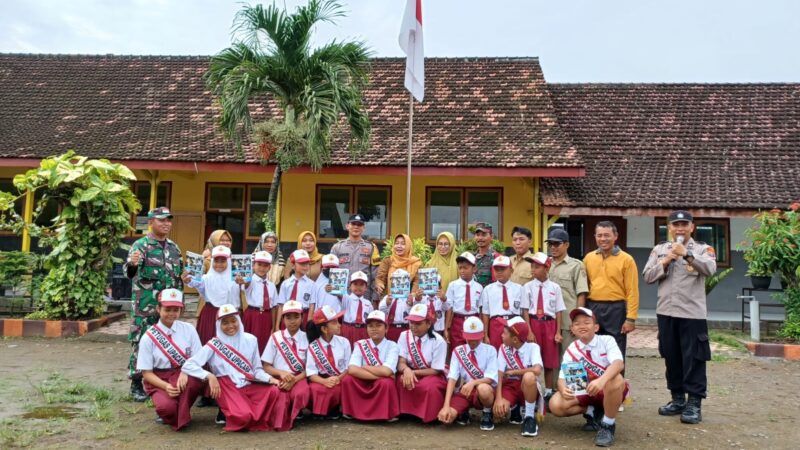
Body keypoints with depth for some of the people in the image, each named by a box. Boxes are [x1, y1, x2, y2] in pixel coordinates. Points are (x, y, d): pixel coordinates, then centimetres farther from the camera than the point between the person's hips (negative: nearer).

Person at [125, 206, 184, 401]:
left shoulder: (174, 247, 11)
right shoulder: (140, 245, -8)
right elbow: (130, 273, -21)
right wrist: (132, 264, -43)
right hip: (146, 307, -6)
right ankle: (136, 384, 11)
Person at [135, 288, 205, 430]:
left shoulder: (188, 329, -1)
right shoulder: (149, 337, -4)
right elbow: (146, 373, -4)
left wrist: (185, 372, -23)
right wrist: (166, 386, -21)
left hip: (184, 375, 2)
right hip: (159, 381, -2)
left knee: (196, 381, -35)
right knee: (166, 406, -34)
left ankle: (180, 418, -8)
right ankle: (170, 413, 6)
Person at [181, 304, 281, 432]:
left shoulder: (250, 340, 8)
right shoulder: (214, 344, -1)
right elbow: (188, 365, -7)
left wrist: (269, 378, -9)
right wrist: (209, 376, -21)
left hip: (249, 385, 3)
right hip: (227, 386, -3)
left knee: (273, 391, -28)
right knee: (243, 416, -32)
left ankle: (254, 419, -4)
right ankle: (226, 414, 3)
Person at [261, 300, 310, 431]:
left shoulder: (307, 338, 4)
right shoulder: (276, 337, 4)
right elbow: (266, 367, 5)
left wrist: (294, 380, -15)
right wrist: (281, 372, -16)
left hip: (299, 378, 0)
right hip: (279, 378, 0)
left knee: (301, 393, -33)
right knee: (281, 398, -32)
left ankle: (292, 419, -3)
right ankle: (281, 423, -1)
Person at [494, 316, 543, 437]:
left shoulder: (533, 347, -12)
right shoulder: (503, 348, -3)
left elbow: (537, 370, -30)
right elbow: (500, 374, -11)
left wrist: (513, 371, -17)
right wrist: (498, 398, -25)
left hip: (528, 387, -3)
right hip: (510, 385, 3)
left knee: (529, 376, -38)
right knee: (499, 411, -29)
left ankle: (530, 417, -17)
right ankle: (514, 408, 12)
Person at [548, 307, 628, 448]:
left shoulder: (607, 340, -14)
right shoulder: (571, 350, -5)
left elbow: (619, 363, -32)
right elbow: (562, 377, -12)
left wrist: (601, 380, -51)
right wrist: (564, 389, -37)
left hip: (611, 391, -3)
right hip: (585, 390, 3)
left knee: (615, 380, -39)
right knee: (556, 405, -21)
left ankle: (608, 425, -17)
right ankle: (593, 412, 6)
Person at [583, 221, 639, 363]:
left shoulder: (626, 259, -4)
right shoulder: (588, 258, 8)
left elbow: (632, 291, -6)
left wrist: (630, 318, -12)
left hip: (615, 310, -4)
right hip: (592, 308, 4)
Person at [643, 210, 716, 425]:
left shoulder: (702, 249, 0)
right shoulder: (659, 250, 10)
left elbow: (710, 268, -19)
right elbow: (647, 276, 4)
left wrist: (687, 254, -26)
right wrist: (665, 262, -8)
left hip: (692, 313, -4)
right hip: (666, 312, 4)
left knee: (693, 359, -2)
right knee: (671, 357, 11)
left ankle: (694, 403, 6)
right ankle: (678, 399, 23)